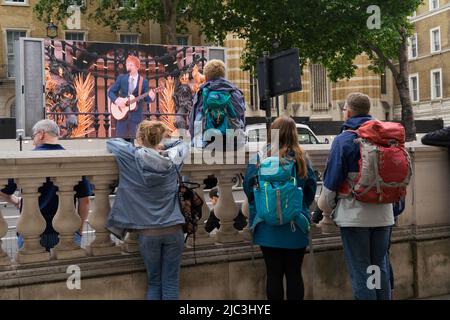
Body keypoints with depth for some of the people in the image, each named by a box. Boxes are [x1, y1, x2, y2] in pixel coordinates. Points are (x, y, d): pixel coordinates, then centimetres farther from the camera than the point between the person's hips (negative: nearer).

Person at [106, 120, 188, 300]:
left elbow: (111, 142, 11)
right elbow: (182, 145, 25)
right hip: (174, 230, 2)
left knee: (154, 282, 15)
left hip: (148, 232, -1)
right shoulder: (171, 159, 3)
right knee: (171, 284, 7)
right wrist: (161, 147, 17)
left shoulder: (133, 157, -5)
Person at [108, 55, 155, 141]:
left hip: (136, 115, -2)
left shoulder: (144, 81, 1)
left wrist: (150, 97, -24)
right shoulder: (121, 78, 5)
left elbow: (145, 98, -1)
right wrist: (116, 100, -12)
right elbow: (111, 91, 7)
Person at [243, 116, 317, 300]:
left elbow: (249, 188, -5)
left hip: (269, 228, -1)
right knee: (294, 273, 11)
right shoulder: (302, 158, -4)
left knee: (274, 274, 8)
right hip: (296, 228, 1)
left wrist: (255, 215, 10)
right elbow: (311, 190, 2)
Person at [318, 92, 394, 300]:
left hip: (354, 214, -5)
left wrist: (326, 209, 5)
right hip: (383, 214, 6)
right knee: (380, 268, 16)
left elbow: (331, 180, -9)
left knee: (359, 271, 2)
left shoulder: (343, 140, -11)